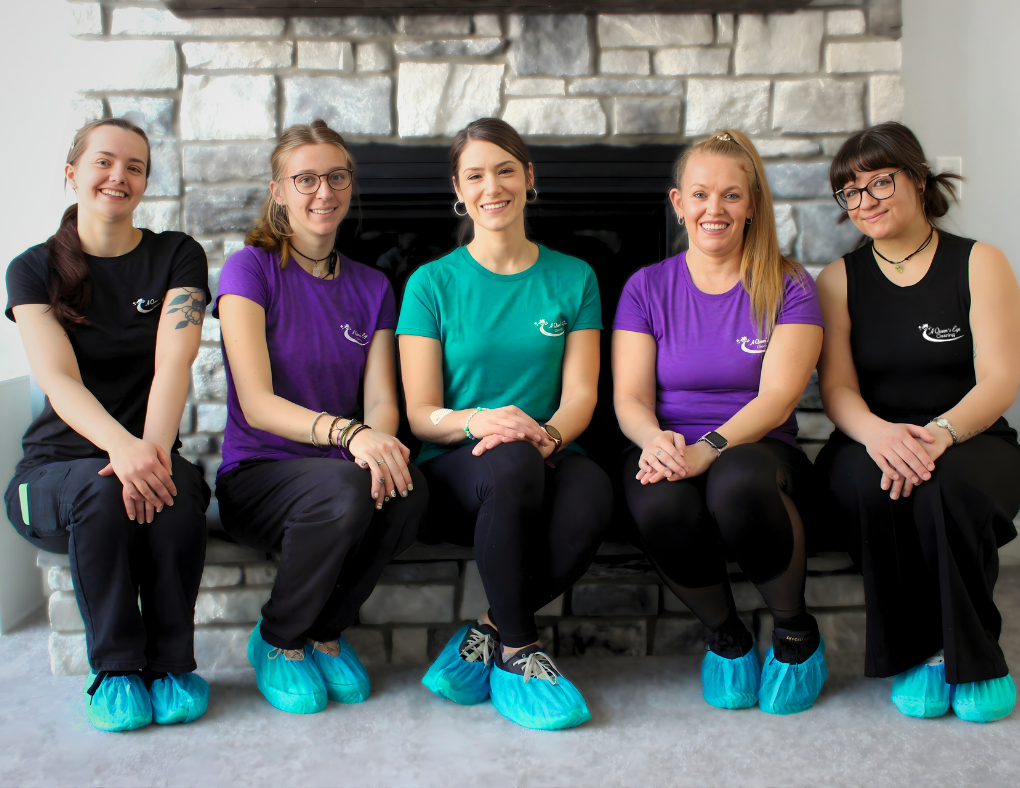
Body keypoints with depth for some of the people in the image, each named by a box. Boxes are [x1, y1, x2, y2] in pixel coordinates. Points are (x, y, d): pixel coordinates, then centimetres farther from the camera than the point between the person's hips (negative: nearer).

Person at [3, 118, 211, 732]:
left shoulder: (177, 257, 5)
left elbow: (174, 364, -10)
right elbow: (58, 379, -12)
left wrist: (152, 449, -30)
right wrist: (122, 446, -33)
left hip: (150, 456, 0)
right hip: (59, 464, 0)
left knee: (177, 492, -33)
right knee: (102, 492, -34)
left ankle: (172, 664, -14)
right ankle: (115, 670, -15)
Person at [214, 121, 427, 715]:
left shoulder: (372, 287, 11)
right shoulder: (251, 269, -4)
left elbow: (381, 399, 2)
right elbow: (257, 403, -15)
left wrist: (381, 439, -23)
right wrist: (346, 432, -32)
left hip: (347, 472, 4)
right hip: (256, 474, -4)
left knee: (410, 489, -30)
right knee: (343, 488, -36)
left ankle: (326, 631, -2)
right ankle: (279, 642, -6)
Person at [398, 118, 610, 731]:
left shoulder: (574, 278, 11)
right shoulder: (433, 283, 6)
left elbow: (581, 394, 5)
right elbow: (421, 414, 0)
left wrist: (547, 435, -19)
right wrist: (478, 421, -23)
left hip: (548, 460, 2)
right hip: (452, 473, -1)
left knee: (593, 490, -34)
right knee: (512, 464, -37)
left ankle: (489, 634, -13)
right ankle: (518, 652, -19)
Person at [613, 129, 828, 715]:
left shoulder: (788, 287, 5)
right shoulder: (647, 287, 10)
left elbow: (777, 397, -8)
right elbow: (630, 397, 0)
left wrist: (708, 449, -27)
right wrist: (653, 439, -24)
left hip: (759, 453, -1)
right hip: (669, 453, 1)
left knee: (738, 483, -37)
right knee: (663, 506, -35)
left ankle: (796, 629, -6)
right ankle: (726, 634, -2)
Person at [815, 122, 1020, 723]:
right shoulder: (840, 279, 9)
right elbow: (838, 387, -1)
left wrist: (939, 434, -28)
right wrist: (877, 432, -25)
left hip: (971, 442, -1)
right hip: (872, 442, 1)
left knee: (948, 483, -36)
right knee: (866, 482, -34)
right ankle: (919, 651, -14)